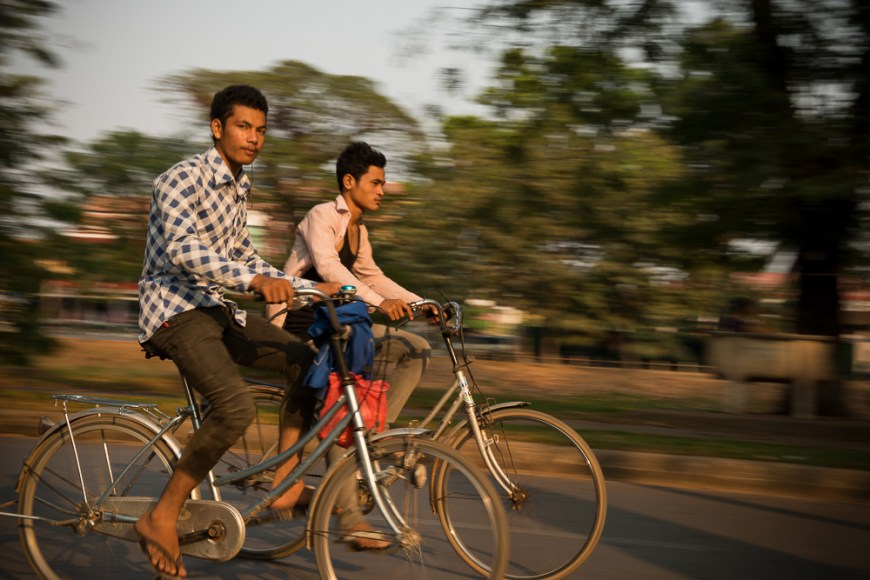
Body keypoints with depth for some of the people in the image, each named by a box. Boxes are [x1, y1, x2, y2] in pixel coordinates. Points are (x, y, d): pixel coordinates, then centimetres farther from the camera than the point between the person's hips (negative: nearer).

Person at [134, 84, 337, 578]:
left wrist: (309, 288, 15)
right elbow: (181, 248, -29)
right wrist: (255, 279, -42)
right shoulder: (183, 179, -13)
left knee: (308, 363, -1)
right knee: (237, 405, -28)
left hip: (215, 307, 9)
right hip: (175, 309, -9)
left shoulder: (238, 188, 16)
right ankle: (162, 518, -17)